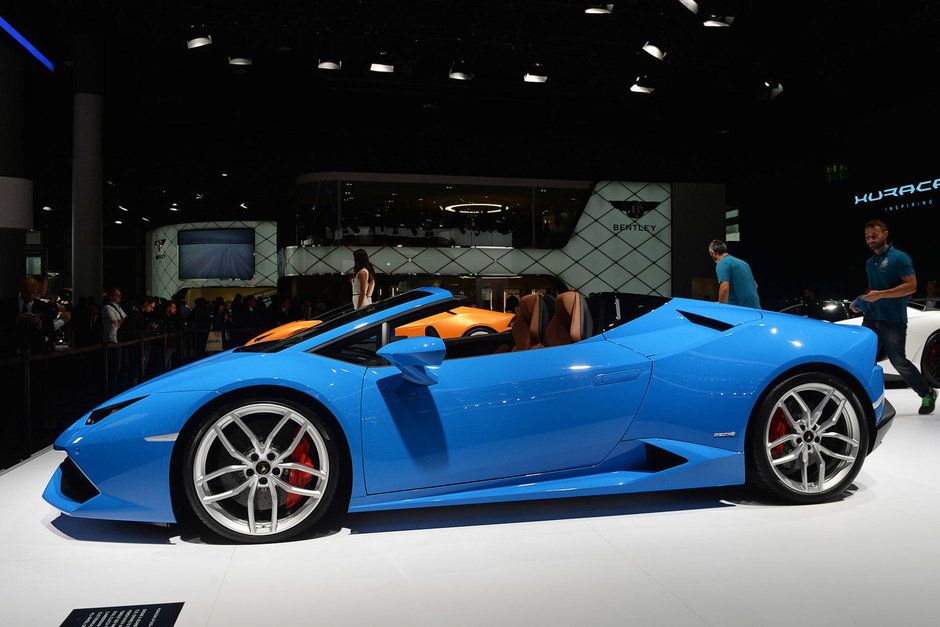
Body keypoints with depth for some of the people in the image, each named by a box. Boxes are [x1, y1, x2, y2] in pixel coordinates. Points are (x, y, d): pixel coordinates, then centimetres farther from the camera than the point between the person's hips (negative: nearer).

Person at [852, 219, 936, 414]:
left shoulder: (899, 257, -5)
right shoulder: (870, 263, 18)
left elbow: (911, 286, -14)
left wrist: (880, 294, -21)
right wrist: (862, 300, 9)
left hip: (893, 320, -7)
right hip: (871, 318, 7)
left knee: (898, 361, -3)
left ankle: (928, 394, 17)